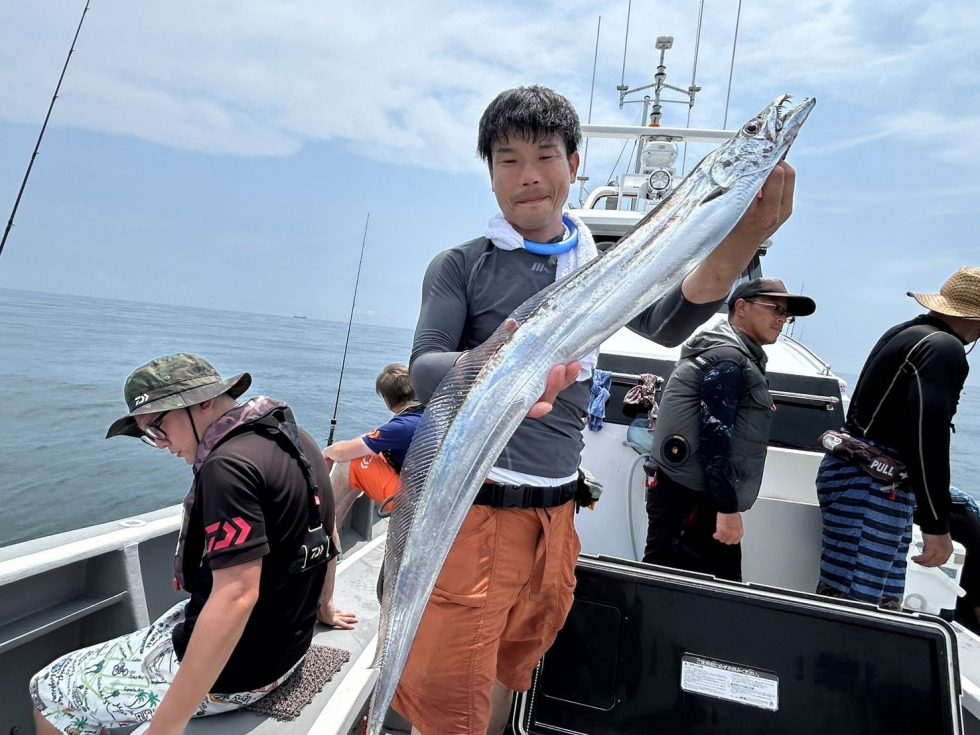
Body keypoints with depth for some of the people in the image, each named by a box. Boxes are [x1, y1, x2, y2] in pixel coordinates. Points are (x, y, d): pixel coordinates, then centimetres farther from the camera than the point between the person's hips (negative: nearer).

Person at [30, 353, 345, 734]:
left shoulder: (229, 464, -27)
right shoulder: (295, 438, 1)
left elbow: (235, 597, -32)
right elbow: (321, 530, 12)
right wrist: (321, 608, 24)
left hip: (235, 667, -9)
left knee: (50, 689, 11)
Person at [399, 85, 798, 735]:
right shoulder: (460, 266, -1)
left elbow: (666, 324, -9)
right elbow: (424, 370, -15)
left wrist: (733, 252, -29)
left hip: (558, 510, 4)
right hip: (475, 504, -4)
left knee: (511, 676, 22)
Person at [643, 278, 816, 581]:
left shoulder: (737, 358, 21)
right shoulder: (727, 358, -13)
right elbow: (715, 437, -21)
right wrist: (728, 508, -21)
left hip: (698, 495, 11)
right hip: (688, 498, -11)